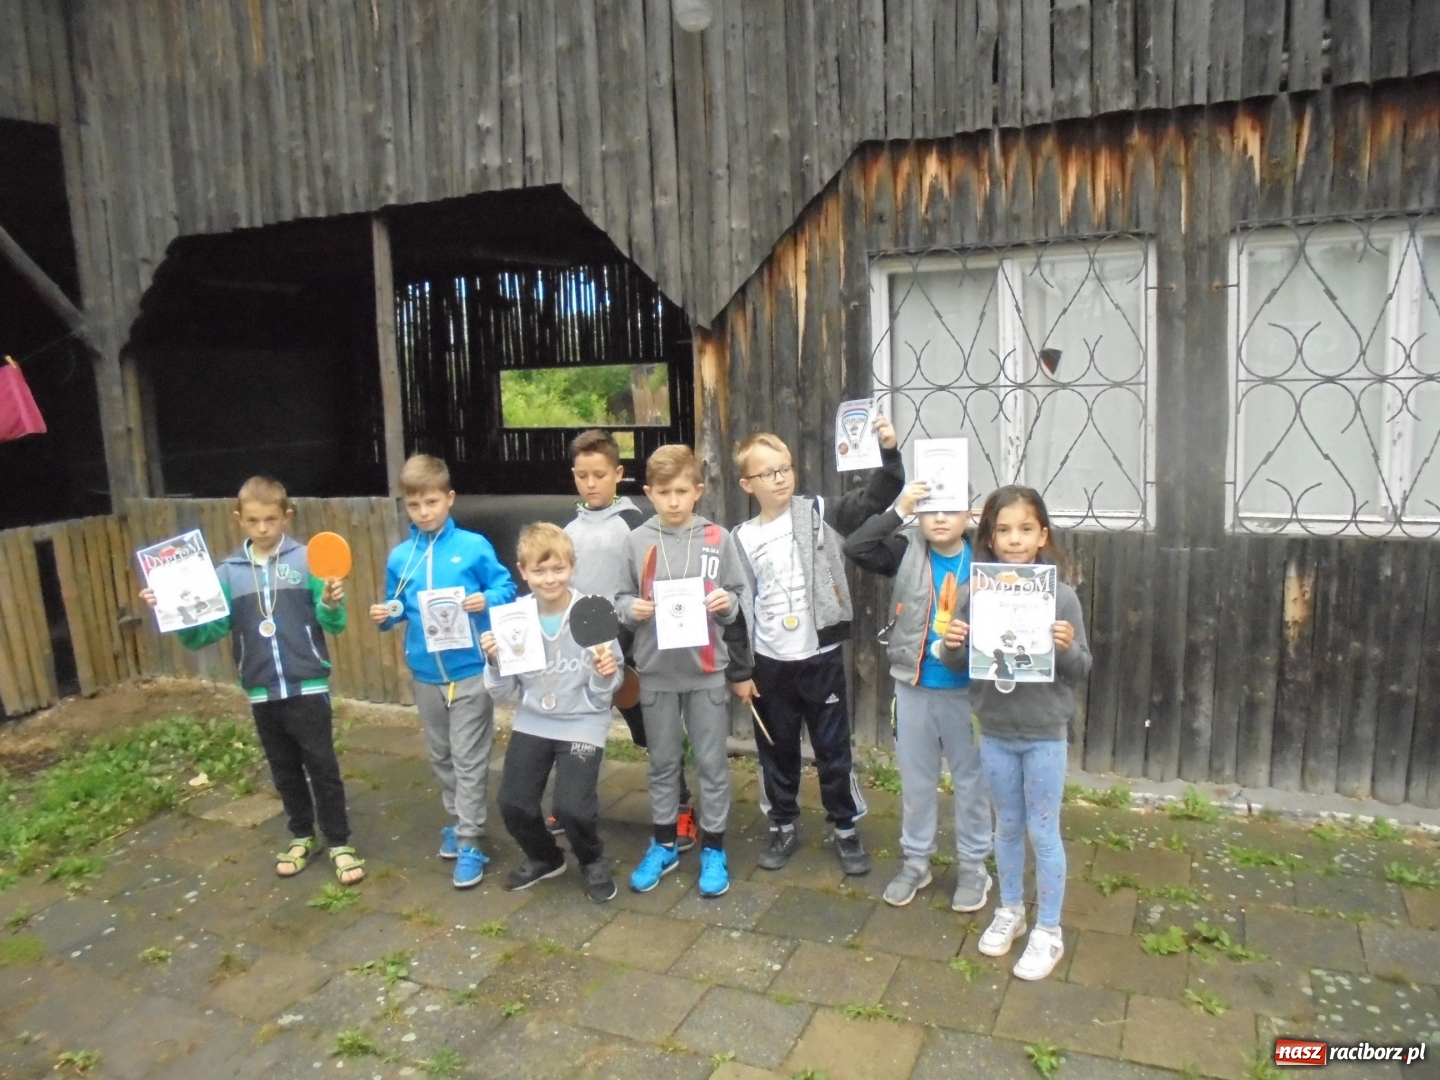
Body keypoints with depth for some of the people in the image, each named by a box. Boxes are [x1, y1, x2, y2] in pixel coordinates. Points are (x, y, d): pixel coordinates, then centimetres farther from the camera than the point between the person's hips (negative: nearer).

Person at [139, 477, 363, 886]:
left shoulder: (306, 561, -8)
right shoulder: (229, 572, 1)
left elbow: (333, 624, -9)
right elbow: (206, 631, 0)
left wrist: (331, 604, -30)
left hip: (307, 686, -3)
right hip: (262, 693, 4)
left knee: (322, 766, 4)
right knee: (285, 770, 17)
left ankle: (339, 844, 17)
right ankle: (302, 836, 35)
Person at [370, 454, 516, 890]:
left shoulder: (474, 547, -9)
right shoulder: (400, 557, 2)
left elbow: (505, 586, -4)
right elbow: (398, 606, 12)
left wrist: (488, 600, -23)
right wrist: (386, 614, -10)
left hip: (471, 670, -4)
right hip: (426, 674, 5)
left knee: (469, 759, 1)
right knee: (441, 757, 18)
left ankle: (469, 842, 9)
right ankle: (457, 823, 36)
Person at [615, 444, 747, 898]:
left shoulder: (718, 538, -2)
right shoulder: (637, 540, 0)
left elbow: (738, 597, 4)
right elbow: (622, 598, 6)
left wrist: (727, 603, -17)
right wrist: (630, 609, -14)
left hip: (706, 670, -1)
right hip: (656, 671, 1)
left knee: (712, 762, 8)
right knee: (662, 762, 15)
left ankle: (713, 848, 23)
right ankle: (663, 844, 31)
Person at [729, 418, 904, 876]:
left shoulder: (819, 515, -3)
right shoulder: (743, 539, 0)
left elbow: (876, 497, -12)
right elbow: (738, 609, 3)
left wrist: (889, 452, -29)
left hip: (821, 656, -1)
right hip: (769, 664, 2)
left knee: (833, 747, 10)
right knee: (777, 750, 15)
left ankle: (845, 829, 28)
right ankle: (784, 827, 33)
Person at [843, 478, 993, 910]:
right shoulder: (908, 551, -6)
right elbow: (855, 547, -19)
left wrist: (970, 640, -28)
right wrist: (899, 510, -23)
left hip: (965, 689, -2)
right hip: (913, 686, 2)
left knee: (971, 779, 14)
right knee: (915, 780, 16)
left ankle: (972, 865, 32)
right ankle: (915, 861, 33)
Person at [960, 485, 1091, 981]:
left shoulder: (1061, 595, -11)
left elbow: (1080, 670, -5)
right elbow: (959, 663, 1)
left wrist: (1067, 648, -26)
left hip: (1044, 734, -2)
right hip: (995, 731, 2)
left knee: (1043, 833, 9)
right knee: (1007, 827, 19)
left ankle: (1048, 931, 27)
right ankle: (1009, 911, 39)